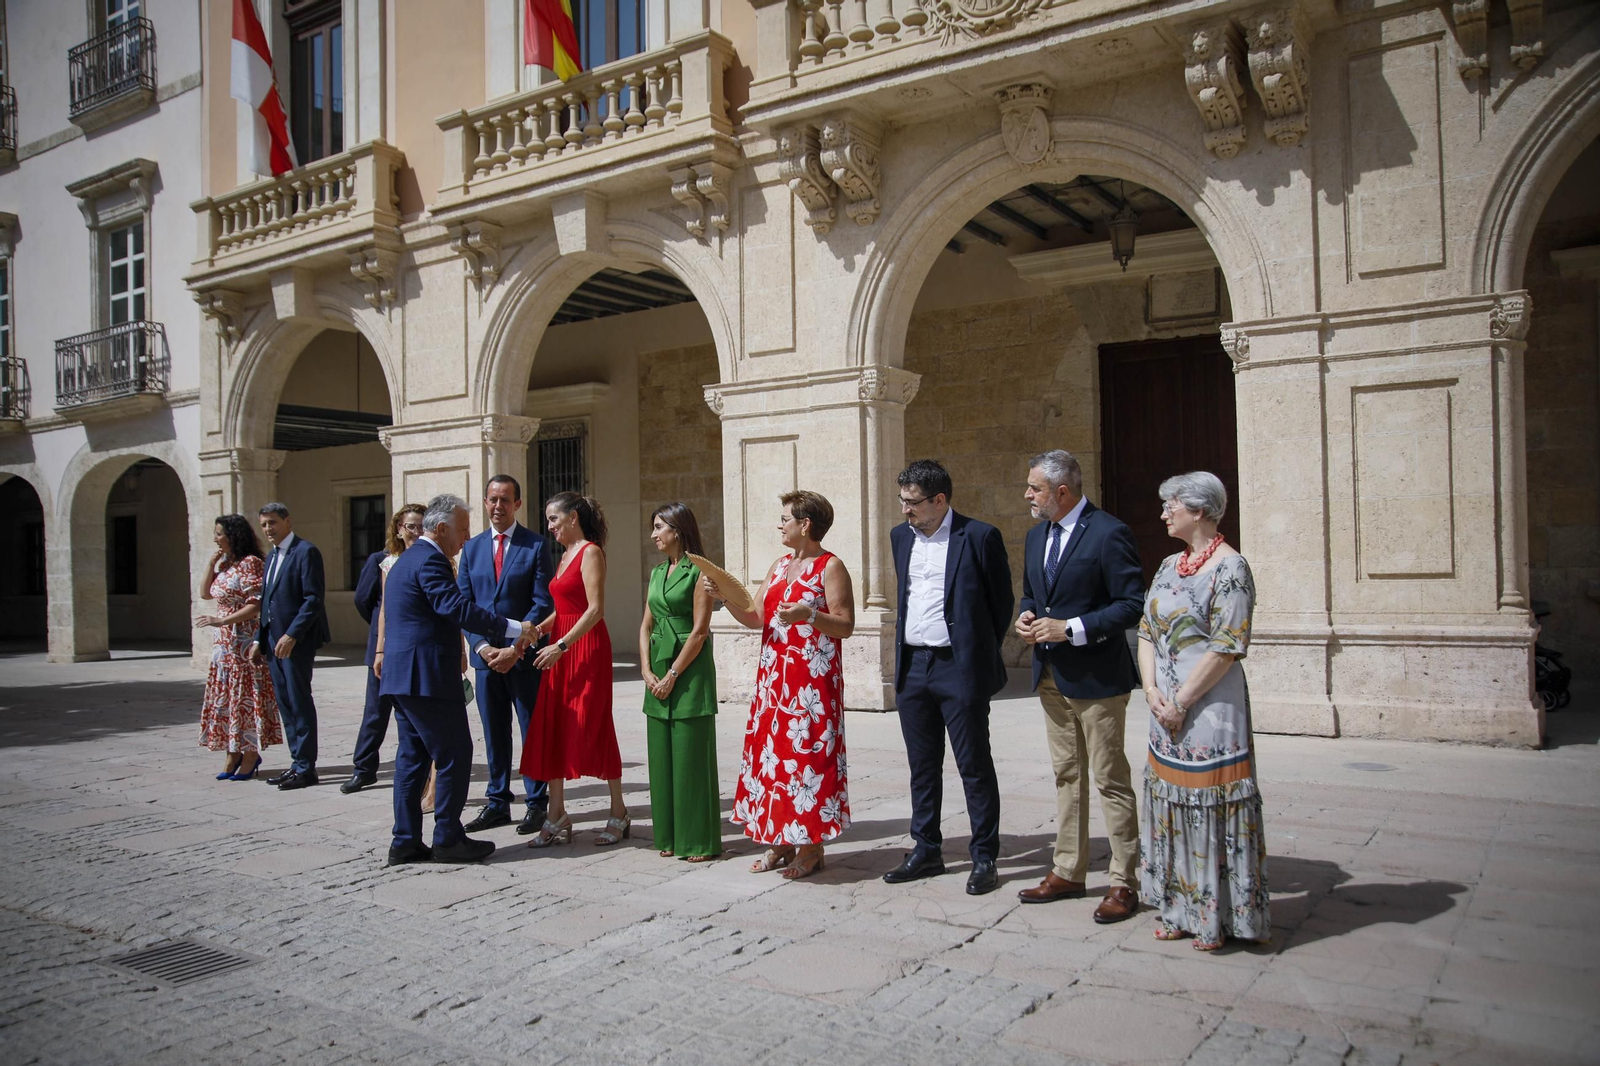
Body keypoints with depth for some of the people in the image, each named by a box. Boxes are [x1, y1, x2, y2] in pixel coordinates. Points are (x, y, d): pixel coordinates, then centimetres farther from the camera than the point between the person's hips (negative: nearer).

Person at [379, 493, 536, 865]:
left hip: (403, 677, 11)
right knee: (455, 755, -2)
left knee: (412, 755, 13)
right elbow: (457, 608, -25)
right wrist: (512, 629, -23)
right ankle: (448, 840, 5)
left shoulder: (408, 559, 19)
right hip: (427, 677, -11)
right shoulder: (429, 561, -14)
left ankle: (405, 842, 17)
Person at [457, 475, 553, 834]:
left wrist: (515, 648, -15)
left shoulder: (535, 545, -3)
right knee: (494, 734, 11)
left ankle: (536, 803, 14)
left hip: (524, 655, -4)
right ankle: (497, 803, 22)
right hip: (485, 656, 4)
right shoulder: (472, 547, 10)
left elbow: (542, 603, -8)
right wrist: (482, 646, -8)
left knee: (532, 732, 4)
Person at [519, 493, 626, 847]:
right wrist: (538, 629, 0)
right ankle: (557, 815, 12)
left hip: (587, 648, -9)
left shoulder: (591, 552, -10)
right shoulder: (565, 555, 17)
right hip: (560, 650, 9)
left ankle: (618, 813, 9)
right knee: (551, 729, 6)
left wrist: (562, 645, -21)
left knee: (593, 728, -3)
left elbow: (595, 609, -18)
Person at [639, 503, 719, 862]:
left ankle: (699, 840, 7)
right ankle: (669, 836, 20)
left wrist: (672, 675, -13)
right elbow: (646, 625, 13)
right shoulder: (657, 572, 14)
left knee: (691, 754, -3)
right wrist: (648, 671, 0)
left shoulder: (698, 571, -9)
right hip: (658, 671, 7)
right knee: (662, 753, 10)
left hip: (690, 668, -7)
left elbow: (700, 631, -14)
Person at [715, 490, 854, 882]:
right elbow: (757, 619, 14)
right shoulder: (779, 566, 15)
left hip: (813, 681, -7)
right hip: (774, 676, 7)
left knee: (808, 753, -4)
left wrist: (809, 614, -26)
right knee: (773, 751, 8)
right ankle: (781, 842, 18)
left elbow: (846, 625, -11)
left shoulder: (830, 567, -7)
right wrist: (726, 597, 1)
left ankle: (811, 845, 7)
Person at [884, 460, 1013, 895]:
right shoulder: (900, 536, 10)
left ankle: (984, 859, 14)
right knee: (922, 766, 14)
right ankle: (926, 851, 26)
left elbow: (1002, 599, 0)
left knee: (975, 766, 2)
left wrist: (980, 652, 4)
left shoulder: (979, 536, -8)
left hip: (959, 668, -6)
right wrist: (904, 656, 15)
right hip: (912, 667, 6)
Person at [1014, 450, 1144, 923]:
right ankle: (1067, 872, 27)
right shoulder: (1037, 535, 11)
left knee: (1110, 779, 1)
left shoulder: (1108, 534, -14)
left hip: (1096, 676, -8)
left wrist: (1071, 629, -21)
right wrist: (1027, 616, -1)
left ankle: (1124, 883, 12)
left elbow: (1131, 605, -16)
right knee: (1067, 777, 16)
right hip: (1052, 675, 8)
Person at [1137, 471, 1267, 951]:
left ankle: (1217, 917, 15)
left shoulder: (1230, 567, -11)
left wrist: (1181, 702, -15)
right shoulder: (1170, 565, 12)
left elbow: (1227, 647, -16)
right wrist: (1153, 691, -3)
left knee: (1211, 805, 1)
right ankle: (1179, 907, 25)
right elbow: (1146, 631, 11)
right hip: (1166, 709, 8)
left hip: (1211, 706, -8)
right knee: (1170, 803, 12)